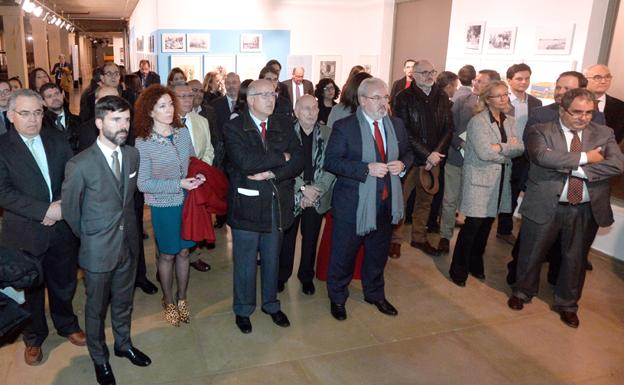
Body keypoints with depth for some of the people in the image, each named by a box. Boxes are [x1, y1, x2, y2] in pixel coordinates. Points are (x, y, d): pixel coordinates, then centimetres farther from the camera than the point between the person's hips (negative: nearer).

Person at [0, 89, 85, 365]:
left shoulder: (57, 140, 2)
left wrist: (62, 205, -16)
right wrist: (45, 210, -24)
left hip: (62, 228, 3)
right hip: (24, 235, -3)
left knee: (64, 283, 20)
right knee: (30, 289, 16)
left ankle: (66, 324, 44)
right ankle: (33, 338, 38)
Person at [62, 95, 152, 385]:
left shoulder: (133, 155, -4)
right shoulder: (80, 165, -20)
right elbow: (69, 209, -7)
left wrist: (128, 228, 12)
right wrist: (88, 238, 3)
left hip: (128, 244, 4)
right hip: (98, 251, -4)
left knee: (123, 301, 23)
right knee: (96, 308, 16)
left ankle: (123, 344, 46)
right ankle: (99, 358, 38)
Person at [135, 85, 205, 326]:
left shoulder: (183, 132, -3)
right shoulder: (143, 143, -15)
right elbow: (143, 184, -15)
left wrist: (198, 175, -10)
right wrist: (179, 184, -22)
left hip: (187, 201, 4)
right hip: (164, 206, -3)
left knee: (183, 252, 16)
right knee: (167, 255, 13)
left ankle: (182, 298, 35)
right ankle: (168, 301, 35)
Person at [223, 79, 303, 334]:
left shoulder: (283, 127, 6)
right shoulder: (233, 128, -8)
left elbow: (298, 161, -4)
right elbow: (245, 162, -23)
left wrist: (272, 173, -19)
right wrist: (281, 157, -14)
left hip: (277, 204, 4)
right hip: (247, 205, -4)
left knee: (272, 258, 18)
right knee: (245, 262, 10)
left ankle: (271, 304, 38)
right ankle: (243, 309, 31)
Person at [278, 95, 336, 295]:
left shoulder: (328, 134, -2)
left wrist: (316, 190, -14)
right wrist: (303, 188, -17)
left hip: (318, 197, 2)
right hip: (291, 195, -1)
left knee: (311, 239, 14)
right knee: (287, 237, 11)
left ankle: (307, 276, 32)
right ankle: (282, 276, 29)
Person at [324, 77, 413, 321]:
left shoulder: (397, 125, 5)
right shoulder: (344, 127, -13)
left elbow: (408, 152, 16)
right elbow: (330, 161, -18)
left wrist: (403, 164, -8)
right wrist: (367, 168, -25)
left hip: (386, 202, 5)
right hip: (353, 203, -5)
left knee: (378, 253, 22)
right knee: (343, 254, 10)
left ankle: (375, 294, 45)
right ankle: (337, 298, 33)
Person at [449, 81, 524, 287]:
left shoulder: (510, 121, 11)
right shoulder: (478, 121, -11)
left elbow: (520, 147, -2)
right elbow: (484, 153, -21)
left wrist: (500, 148, -18)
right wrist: (508, 148, -8)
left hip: (500, 181, 7)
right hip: (479, 180, -6)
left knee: (487, 224, 13)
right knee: (472, 225, -4)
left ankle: (476, 265, 30)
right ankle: (458, 270, 9)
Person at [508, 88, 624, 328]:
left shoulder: (604, 134, 4)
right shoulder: (541, 131, -4)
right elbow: (543, 156, -24)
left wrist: (575, 169, -20)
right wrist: (585, 158, -20)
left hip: (586, 211, 3)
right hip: (545, 206, -2)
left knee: (575, 259, 16)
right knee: (532, 254, 12)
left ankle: (566, 304, 38)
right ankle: (523, 292, 38)